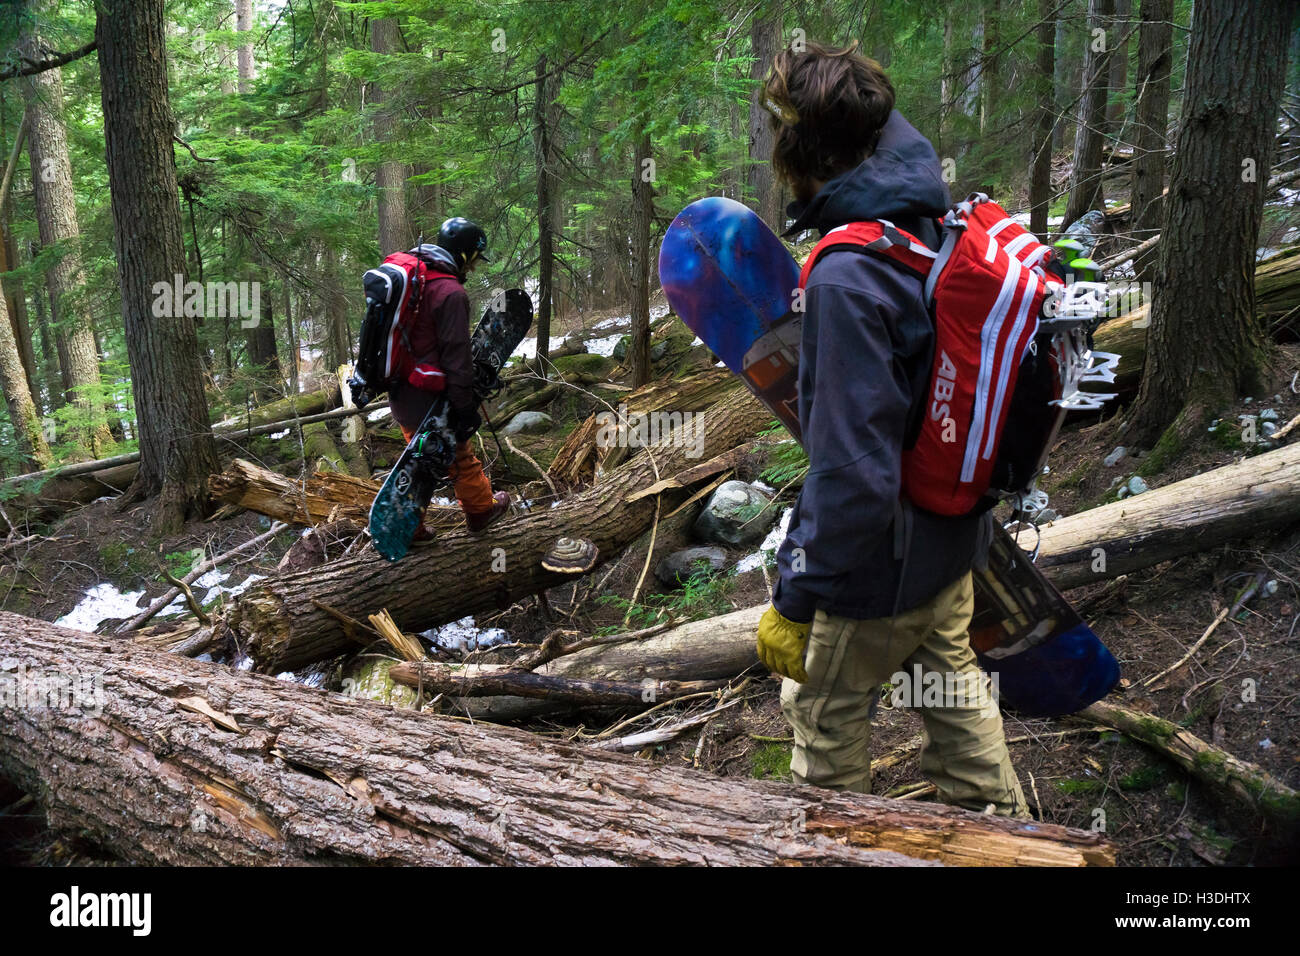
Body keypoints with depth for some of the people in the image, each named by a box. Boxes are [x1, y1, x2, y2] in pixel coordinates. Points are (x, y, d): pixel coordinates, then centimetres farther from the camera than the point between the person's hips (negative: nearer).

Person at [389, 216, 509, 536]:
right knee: (460, 458, 13)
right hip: (428, 398, -8)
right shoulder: (450, 293, -22)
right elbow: (457, 356, -22)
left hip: (399, 392, 8)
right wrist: (466, 408, -16)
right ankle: (481, 510, 33)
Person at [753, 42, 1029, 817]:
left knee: (825, 707, 16)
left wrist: (796, 599, -22)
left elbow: (851, 468, -32)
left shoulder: (847, 275, -31)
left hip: (882, 555, -8)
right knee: (950, 680, 27)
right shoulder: (944, 222, -4)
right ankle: (1000, 821, 46)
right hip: (954, 529, 8)